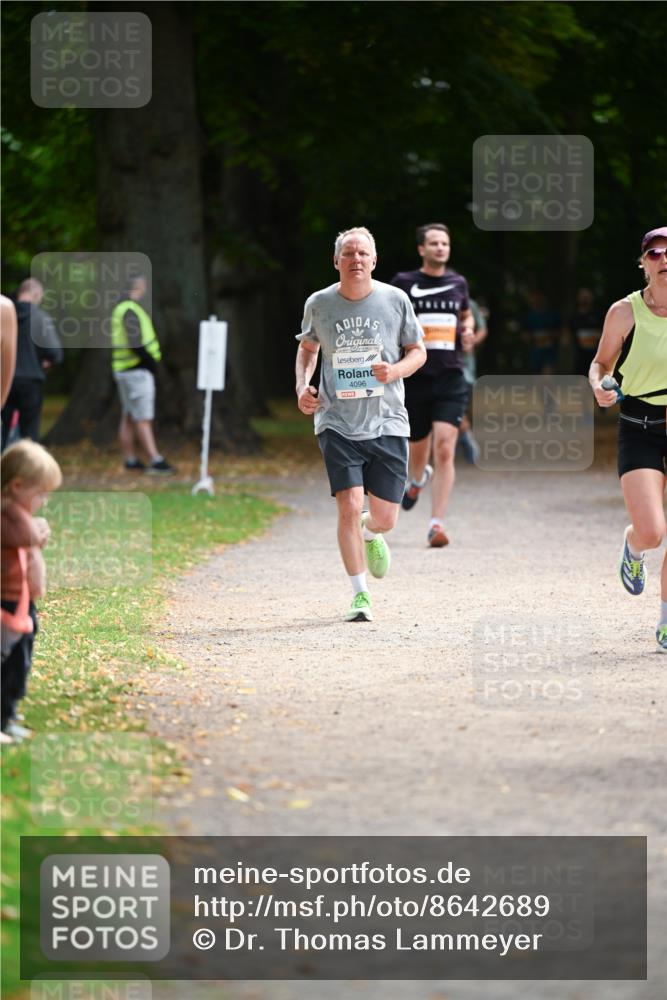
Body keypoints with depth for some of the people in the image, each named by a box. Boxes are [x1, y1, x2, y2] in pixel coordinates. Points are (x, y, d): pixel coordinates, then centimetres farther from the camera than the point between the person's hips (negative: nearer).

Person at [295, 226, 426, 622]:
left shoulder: (395, 300, 0)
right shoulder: (319, 304, 2)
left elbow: (418, 351, 9)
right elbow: (308, 347, 20)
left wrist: (395, 371, -12)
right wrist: (303, 385, 3)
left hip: (387, 422, 1)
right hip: (338, 423, -1)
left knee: (385, 519, 3)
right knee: (349, 507, -16)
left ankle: (369, 532, 42)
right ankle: (360, 595, -4)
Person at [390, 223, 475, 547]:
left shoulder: (458, 283, 9)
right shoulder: (404, 283, 0)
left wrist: (468, 331, 7)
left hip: (451, 378, 1)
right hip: (416, 376, -1)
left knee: (444, 449, -15)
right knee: (417, 447, 13)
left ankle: (436, 525, -15)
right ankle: (417, 478, 53)